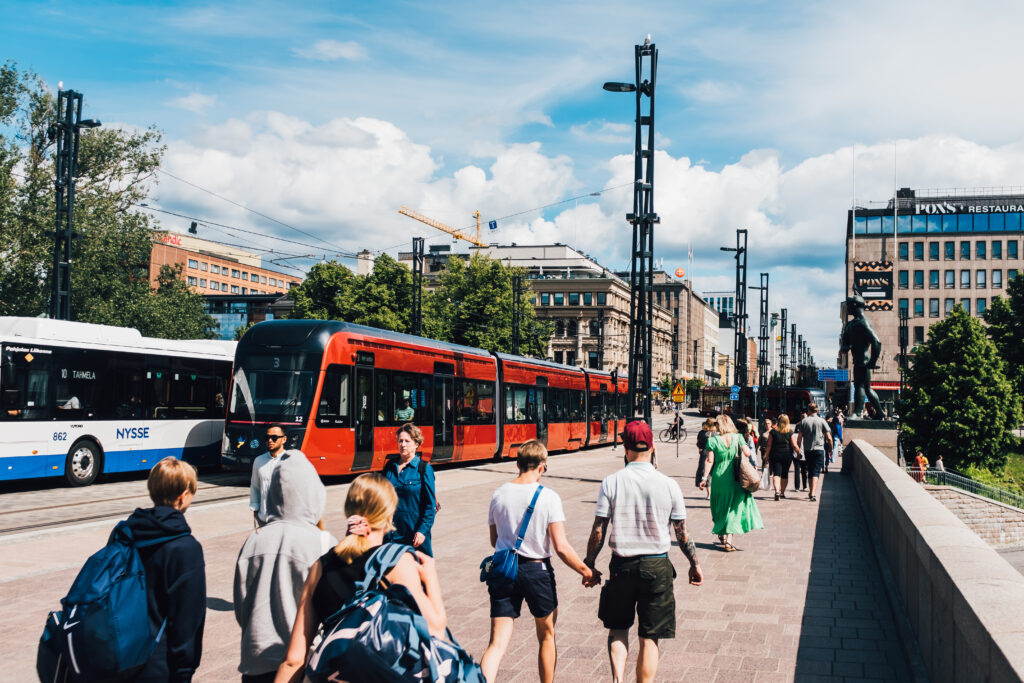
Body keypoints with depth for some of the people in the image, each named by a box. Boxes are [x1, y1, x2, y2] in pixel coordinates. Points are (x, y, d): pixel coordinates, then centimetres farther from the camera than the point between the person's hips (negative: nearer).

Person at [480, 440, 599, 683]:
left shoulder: (499, 494, 1)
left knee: (498, 643, 0)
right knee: (547, 636, 21)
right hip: (537, 571, -3)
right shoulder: (548, 497, -11)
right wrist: (586, 572, -1)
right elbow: (561, 547, -14)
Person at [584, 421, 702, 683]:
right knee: (649, 638, 9)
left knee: (617, 628, 19)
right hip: (657, 566, 0)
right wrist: (695, 564, 15)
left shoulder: (611, 482, -8)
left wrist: (588, 563, 7)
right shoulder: (668, 484, -6)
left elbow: (598, 531, -7)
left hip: (621, 565, 0)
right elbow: (682, 534, 0)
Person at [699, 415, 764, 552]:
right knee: (733, 508, 5)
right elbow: (747, 453, -9)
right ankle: (729, 540, -5)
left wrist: (705, 478, -3)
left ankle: (722, 535, 31)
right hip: (734, 479, 0)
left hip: (718, 478, 0)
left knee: (720, 507, 18)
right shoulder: (737, 438, -3)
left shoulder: (713, 440, -6)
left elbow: (710, 461, -8)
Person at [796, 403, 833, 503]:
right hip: (819, 449, -2)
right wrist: (831, 449, 11)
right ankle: (813, 494, -18)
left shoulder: (803, 421, 2)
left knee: (810, 471, 16)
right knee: (816, 472, -4)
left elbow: (799, 438, 1)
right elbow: (829, 438, -2)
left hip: (807, 450, 2)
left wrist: (798, 449, 11)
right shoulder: (822, 421, -1)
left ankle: (811, 493, 24)